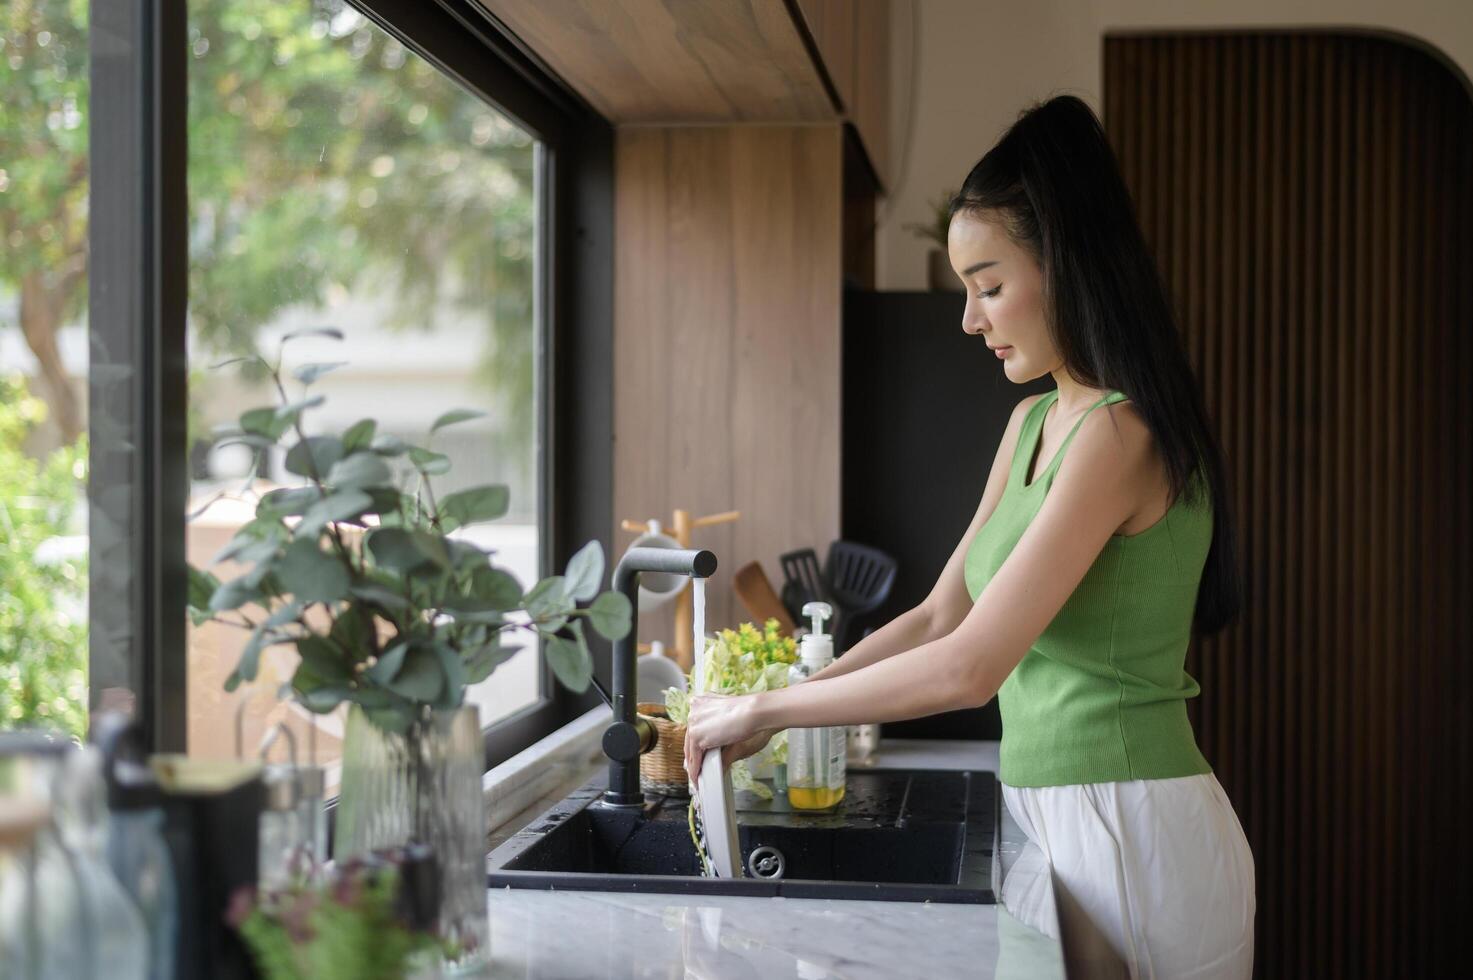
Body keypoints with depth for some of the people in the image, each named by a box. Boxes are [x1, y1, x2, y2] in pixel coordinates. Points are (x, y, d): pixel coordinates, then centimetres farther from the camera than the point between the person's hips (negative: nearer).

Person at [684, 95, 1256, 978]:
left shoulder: (1120, 433, -20)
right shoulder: (1034, 423, 10)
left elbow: (970, 667, -25)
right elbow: (940, 618, 11)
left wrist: (768, 709, -15)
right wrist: (770, 706, 2)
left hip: (1132, 836, -8)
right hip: (1056, 815, 8)